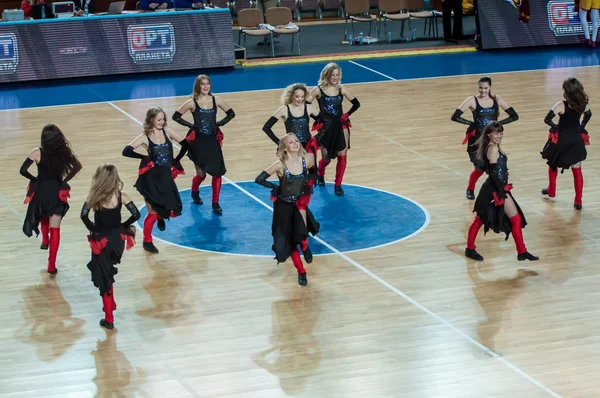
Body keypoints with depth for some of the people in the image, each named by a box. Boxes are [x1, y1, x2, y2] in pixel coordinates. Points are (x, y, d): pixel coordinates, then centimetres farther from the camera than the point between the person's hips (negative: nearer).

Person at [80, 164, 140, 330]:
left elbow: (84, 215, -26)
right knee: (108, 273, 27)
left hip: (101, 241, -3)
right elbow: (136, 214, -12)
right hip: (117, 239, 3)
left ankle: (109, 319, 9)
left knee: (104, 277, 6)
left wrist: (93, 229, -11)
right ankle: (110, 304, 37)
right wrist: (124, 226, 3)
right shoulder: (121, 196, -9)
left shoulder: (95, 196, -15)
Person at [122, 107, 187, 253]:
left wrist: (175, 161, 5)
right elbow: (126, 151, -18)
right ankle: (147, 241, 21)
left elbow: (185, 144, 5)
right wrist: (144, 157, -12)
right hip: (151, 178, -4)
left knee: (174, 210, 0)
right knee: (153, 212, 1)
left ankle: (161, 216, 36)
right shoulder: (145, 137, -9)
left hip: (166, 177, 4)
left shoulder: (167, 131, 0)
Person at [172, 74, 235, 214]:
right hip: (198, 141, -2)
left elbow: (231, 113, 10)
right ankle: (195, 193, 39)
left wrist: (220, 123, -3)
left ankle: (215, 203, 8)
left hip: (213, 141, 2)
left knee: (217, 172, -4)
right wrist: (190, 125, -10)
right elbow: (176, 116, -3)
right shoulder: (192, 102, -7)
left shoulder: (216, 100, 0)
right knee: (201, 174, 5)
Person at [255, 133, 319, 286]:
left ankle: (305, 248, 16)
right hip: (283, 206, -1)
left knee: (301, 234, -22)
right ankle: (301, 272, 24)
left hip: (299, 204, 1)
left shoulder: (307, 161, -12)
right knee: (289, 240, 5)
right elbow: (259, 179, -16)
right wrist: (276, 188, -10)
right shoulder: (280, 165, -21)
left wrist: (306, 184, 2)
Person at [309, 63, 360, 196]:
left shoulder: (341, 89, -1)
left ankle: (338, 185, 11)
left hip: (341, 126, 2)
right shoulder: (318, 90, -12)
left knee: (342, 156, -4)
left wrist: (347, 114, -3)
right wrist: (317, 118, -16)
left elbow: (356, 104, 9)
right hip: (326, 128, -2)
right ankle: (320, 174, 42)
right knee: (326, 158, 7)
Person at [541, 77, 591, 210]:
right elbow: (588, 115, 15)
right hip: (577, 140, 3)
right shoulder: (583, 104, -6)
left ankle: (551, 191, 39)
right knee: (577, 170, 8)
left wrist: (555, 127, -10)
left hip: (562, 139, -3)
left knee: (553, 165, 23)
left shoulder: (562, 105, -22)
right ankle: (578, 201, 5)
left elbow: (547, 119, -27)